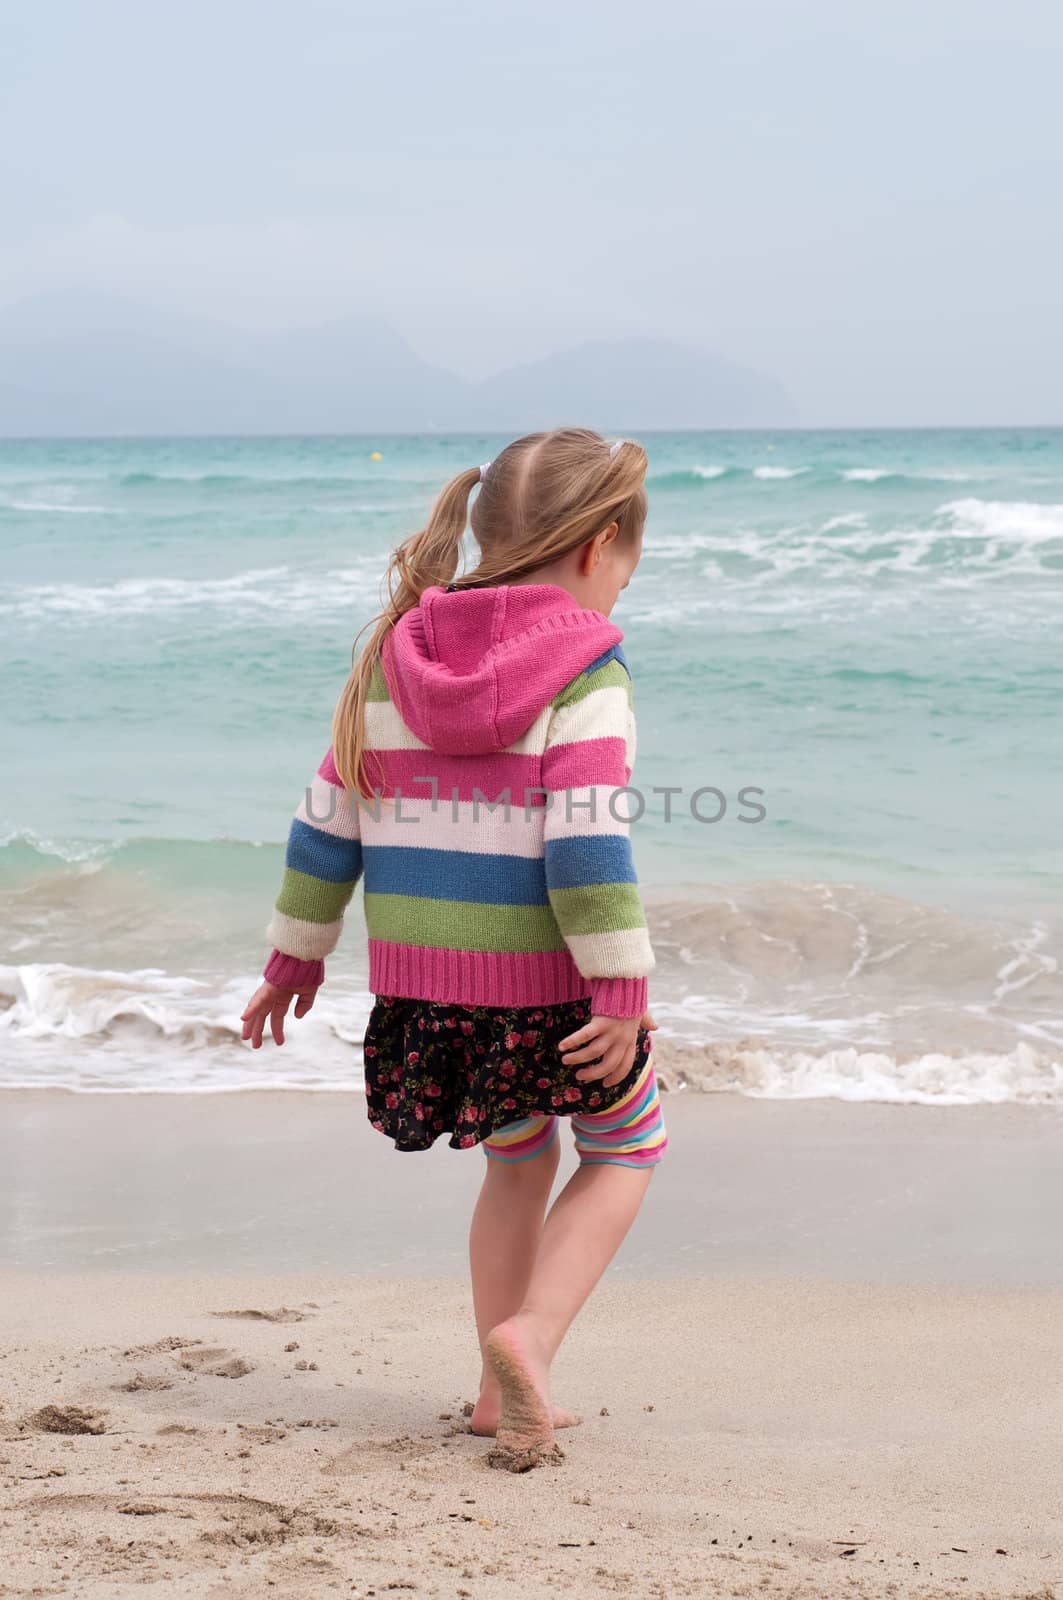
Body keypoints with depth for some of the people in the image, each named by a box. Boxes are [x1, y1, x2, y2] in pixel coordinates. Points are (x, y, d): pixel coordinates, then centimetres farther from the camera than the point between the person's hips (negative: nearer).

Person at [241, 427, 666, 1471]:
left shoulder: (395, 653, 7)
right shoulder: (582, 665, -12)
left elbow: (328, 817, 10)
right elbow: (586, 841, -20)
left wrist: (297, 953, 18)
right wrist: (621, 985, -17)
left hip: (417, 977, 6)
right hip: (542, 983, -6)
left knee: (519, 1161, 25)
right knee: (624, 1149, 17)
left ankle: (502, 1395, 25)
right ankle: (529, 1337, -3)